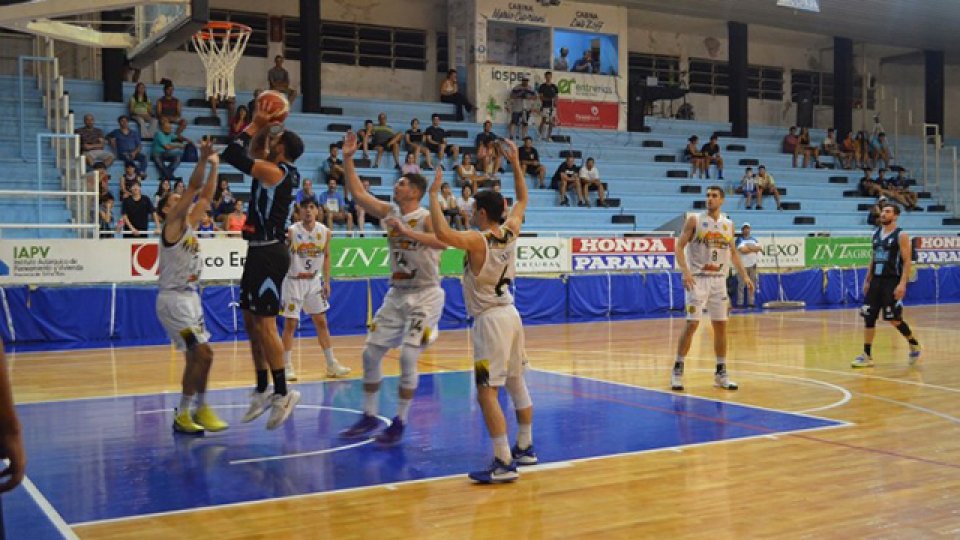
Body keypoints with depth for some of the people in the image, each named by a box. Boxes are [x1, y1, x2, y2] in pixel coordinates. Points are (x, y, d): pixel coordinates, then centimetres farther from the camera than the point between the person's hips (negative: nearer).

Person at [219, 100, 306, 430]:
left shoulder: (274, 172, -15)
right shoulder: (277, 170, 13)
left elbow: (232, 155, -20)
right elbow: (253, 155, 30)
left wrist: (255, 125, -8)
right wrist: (263, 128, 16)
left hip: (269, 254, -10)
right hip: (260, 252, 10)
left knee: (264, 324, -8)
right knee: (251, 322, 14)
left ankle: (283, 393, -2)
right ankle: (263, 391, 21)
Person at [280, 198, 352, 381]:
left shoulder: (325, 232, -3)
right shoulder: (291, 231, -15)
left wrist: (327, 281, 6)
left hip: (314, 281, 4)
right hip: (293, 281, -4)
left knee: (321, 322, 9)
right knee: (290, 324, -2)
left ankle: (332, 365, 15)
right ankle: (287, 366, 6)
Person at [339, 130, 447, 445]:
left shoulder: (427, 218, -15)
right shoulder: (388, 212, 4)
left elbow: (443, 242, -35)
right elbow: (357, 193, 6)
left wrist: (406, 231, -37)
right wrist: (348, 159, -1)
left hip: (425, 296, -7)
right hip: (396, 295, 7)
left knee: (408, 357, -13)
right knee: (370, 353, 5)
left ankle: (400, 422, 2)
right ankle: (369, 417, 18)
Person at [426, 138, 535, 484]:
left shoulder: (477, 241, -18)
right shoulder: (510, 232, 3)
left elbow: (442, 233, -36)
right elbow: (522, 200, 21)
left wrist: (434, 194, -25)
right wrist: (515, 163, 22)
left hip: (490, 320, -8)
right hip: (510, 314, 8)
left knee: (487, 393, -8)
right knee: (517, 383, 18)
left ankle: (504, 463, -11)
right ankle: (525, 449, 31)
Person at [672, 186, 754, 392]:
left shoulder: (728, 224, 8)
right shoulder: (695, 220, -5)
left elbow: (733, 252, 17)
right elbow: (679, 247, -7)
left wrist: (745, 276, 8)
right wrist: (685, 271, -21)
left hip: (719, 280, 4)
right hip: (697, 279, -4)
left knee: (721, 325, 6)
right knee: (692, 324, -9)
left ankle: (721, 373, 16)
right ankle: (678, 371, 2)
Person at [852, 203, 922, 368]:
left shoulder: (901, 235, -8)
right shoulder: (876, 234, 12)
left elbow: (907, 261, -13)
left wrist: (902, 284, -22)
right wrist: (867, 280, 15)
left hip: (892, 281, -6)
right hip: (876, 280, 7)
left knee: (894, 318, -5)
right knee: (868, 317, 1)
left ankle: (914, 344, 20)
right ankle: (867, 356, 5)